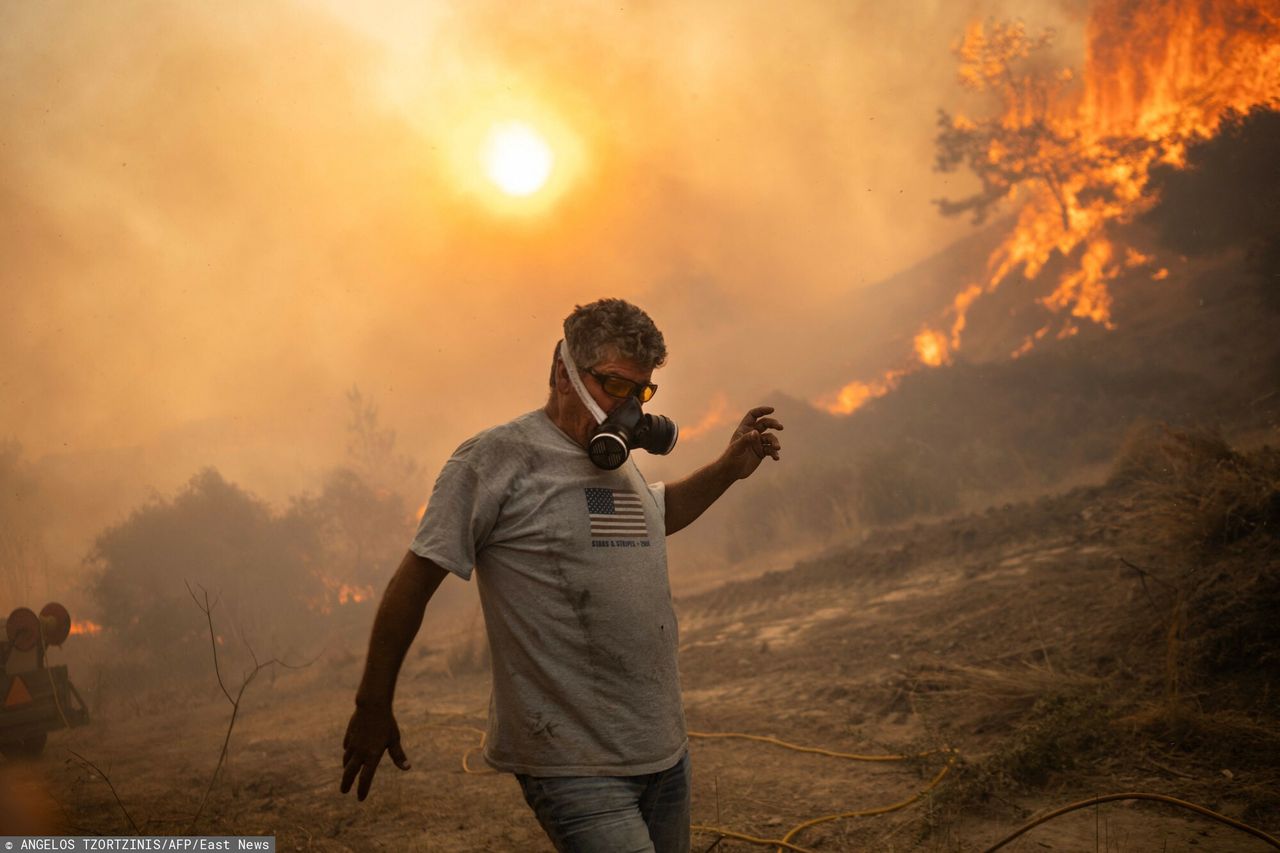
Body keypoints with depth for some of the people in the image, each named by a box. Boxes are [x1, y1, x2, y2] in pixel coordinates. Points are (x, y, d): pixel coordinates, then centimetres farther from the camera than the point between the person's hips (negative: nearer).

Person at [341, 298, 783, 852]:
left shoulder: (619, 463, 14)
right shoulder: (498, 458, -10)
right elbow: (414, 580, -8)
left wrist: (728, 468, 21)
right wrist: (373, 707, -5)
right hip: (574, 768, -8)